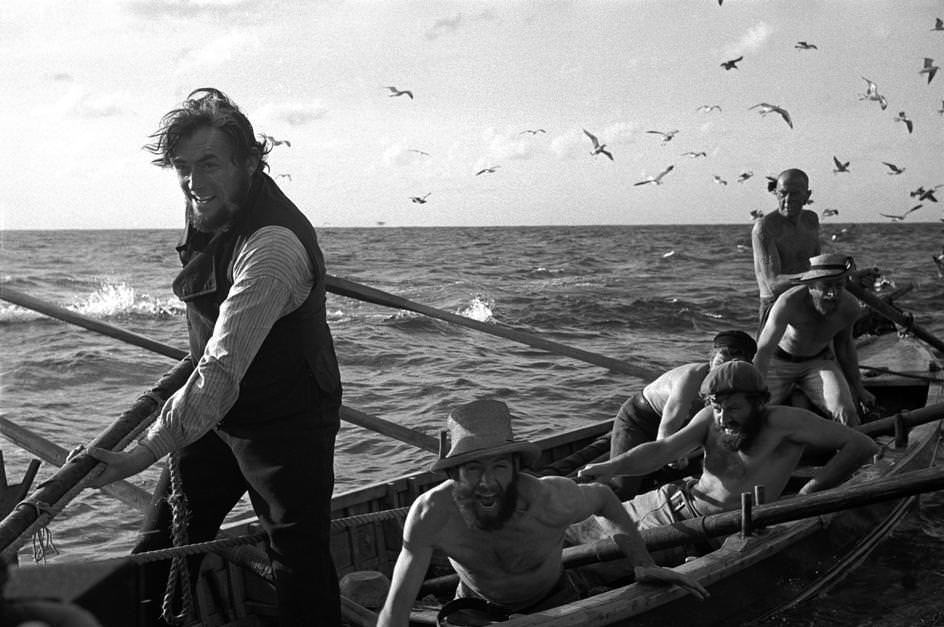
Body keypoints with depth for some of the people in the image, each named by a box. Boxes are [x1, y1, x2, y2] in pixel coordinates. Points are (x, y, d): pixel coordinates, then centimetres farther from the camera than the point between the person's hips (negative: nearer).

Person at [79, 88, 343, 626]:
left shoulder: (273, 245, -31)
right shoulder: (210, 213, -2)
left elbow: (223, 373, -36)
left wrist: (143, 455, -37)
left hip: (286, 424, -8)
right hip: (216, 412, 8)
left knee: (302, 568, -2)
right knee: (161, 550, 12)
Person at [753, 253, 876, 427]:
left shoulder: (851, 307, -18)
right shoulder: (789, 302, -35)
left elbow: (844, 343, 5)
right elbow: (763, 351, -36)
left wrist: (858, 387, 10)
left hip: (818, 362, 2)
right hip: (779, 362, -2)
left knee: (846, 413, -24)